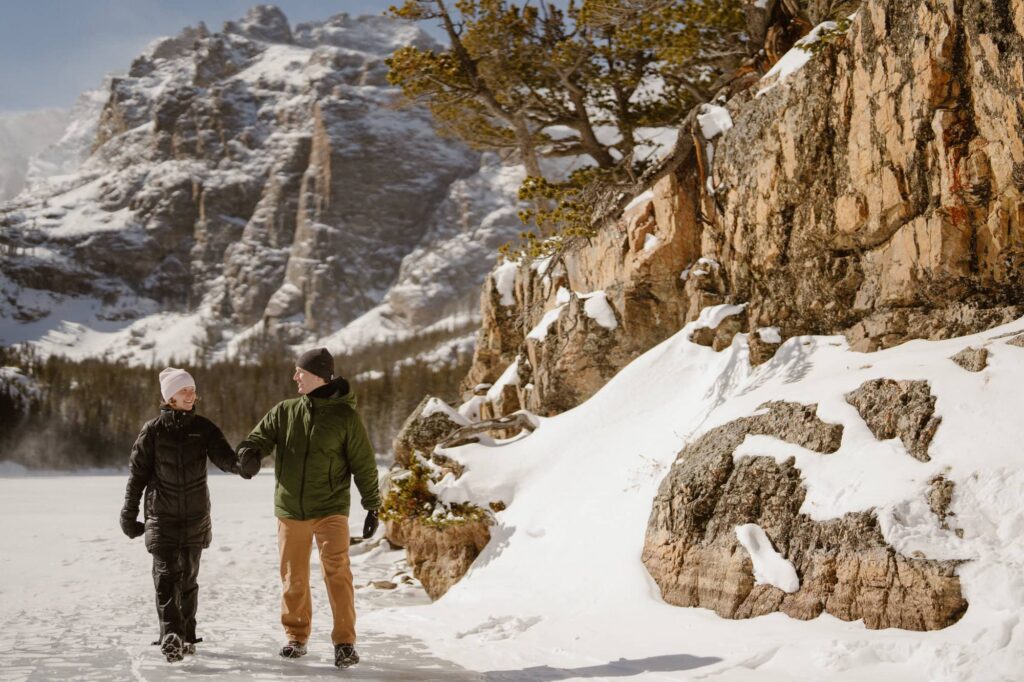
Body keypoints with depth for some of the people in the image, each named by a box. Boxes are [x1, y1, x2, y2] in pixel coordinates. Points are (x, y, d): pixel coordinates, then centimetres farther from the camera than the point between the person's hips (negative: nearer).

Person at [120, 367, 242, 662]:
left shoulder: (203, 427, 3)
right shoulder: (153, 431, -2)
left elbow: (224, 457, -10)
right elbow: (137, 474, 2)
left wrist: (241, 462, -33)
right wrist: (129, 514, 3)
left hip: (195, 517, 2)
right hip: (162, 517, -2)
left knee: (188, 577, 8)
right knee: (166, 575, -13)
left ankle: (186, 637, 17)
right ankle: (170, 636, -20)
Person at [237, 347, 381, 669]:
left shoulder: (345, 415, -5)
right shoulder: (284, 411, 4)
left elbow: (364, 464, -2)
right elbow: (259, 437, -5)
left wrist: (372, 505, -2)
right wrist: (249, 453, -29)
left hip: (330, 509, -4)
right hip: (290, 510, 4)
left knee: (337, 573, -14)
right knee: (293, 577, 11)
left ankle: (345, 642, -8)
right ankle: (296, 635, 27)